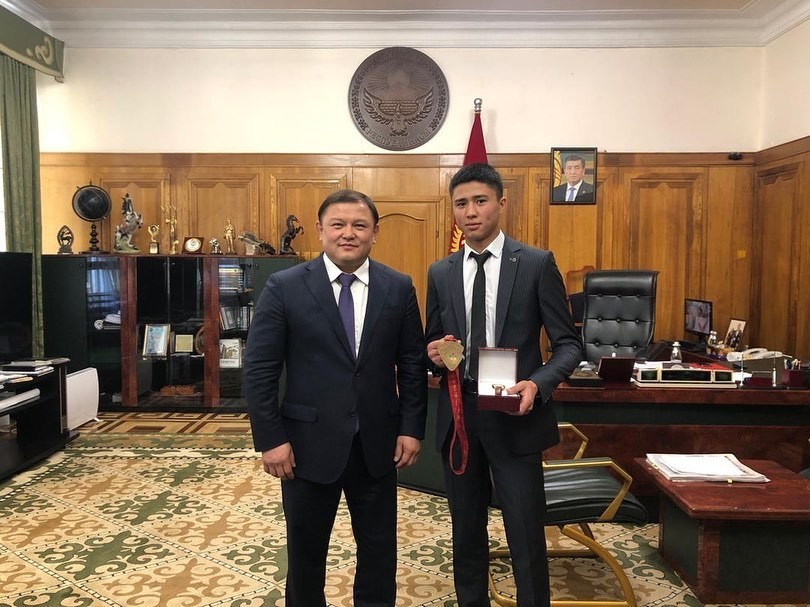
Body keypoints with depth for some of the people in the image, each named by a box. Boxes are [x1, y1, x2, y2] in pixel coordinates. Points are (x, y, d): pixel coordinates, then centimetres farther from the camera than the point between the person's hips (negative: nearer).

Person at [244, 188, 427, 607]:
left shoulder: (399, 288, 0)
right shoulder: (284, 287, -6)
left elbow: (412, 365, 4)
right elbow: (259, 369, -6)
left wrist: (411, 428, -1)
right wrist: (270, 439, -10)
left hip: (377, 442, 2)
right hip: (309, 442, -1)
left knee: (379, 548, 16)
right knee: (305, 549, 17)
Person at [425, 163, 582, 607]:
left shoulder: (536, 264, -3)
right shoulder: (440, 273, 8)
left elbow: (568, 343, -3)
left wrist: (538, 384, -21)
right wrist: (434, 353, -8)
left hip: (514, 415, -3)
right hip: (457, 416, 4)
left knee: (526, 536, 3)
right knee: (466, 533, 17)